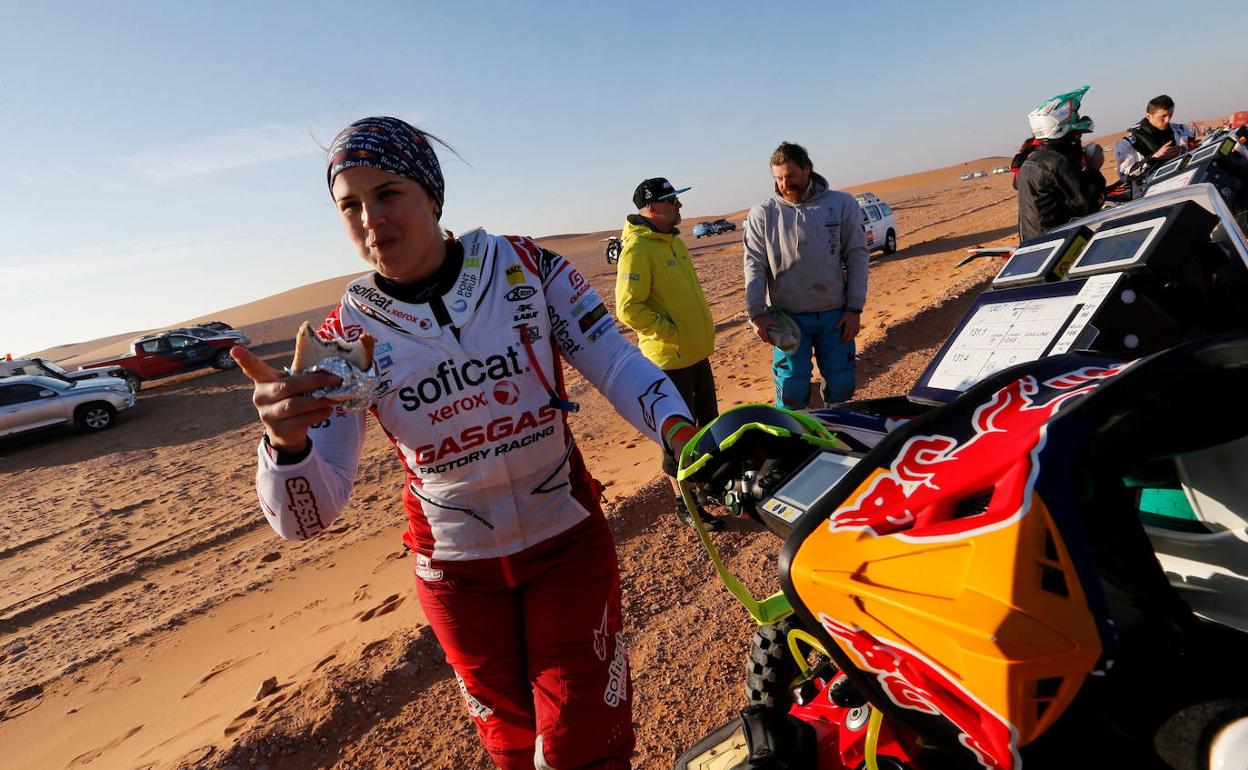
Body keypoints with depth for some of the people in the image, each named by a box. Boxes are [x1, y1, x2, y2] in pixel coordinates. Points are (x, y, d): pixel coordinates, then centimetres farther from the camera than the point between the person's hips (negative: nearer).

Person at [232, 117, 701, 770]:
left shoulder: (525, 266, -10)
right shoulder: (346, 336, -10)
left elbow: (616, 363, -11)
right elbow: (305, 517, -13)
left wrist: (677, 429, -30)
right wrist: (287, 439, -34)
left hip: (568, 540, -1)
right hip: (457, 570, 2)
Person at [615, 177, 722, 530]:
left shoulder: (673, 240, 12)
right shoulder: (637, 248, -17)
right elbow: (629, 308, -24)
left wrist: (704, 329, 16)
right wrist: (673, 333, -22)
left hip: (697, 351, 9)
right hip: (669, 357, -9)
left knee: (709, 421, 21)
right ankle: (684, 503, 18)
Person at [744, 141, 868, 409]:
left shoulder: (842, 204, 1)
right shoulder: (762, 214, -1)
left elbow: (857, 256, 1)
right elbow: (755, 266, -4)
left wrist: (855, 308, -4)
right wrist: (757, 314, -13)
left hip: (836, 315, 2)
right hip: (788, 317, -1)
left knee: (841, 388, 12)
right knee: (792, 392, 2)